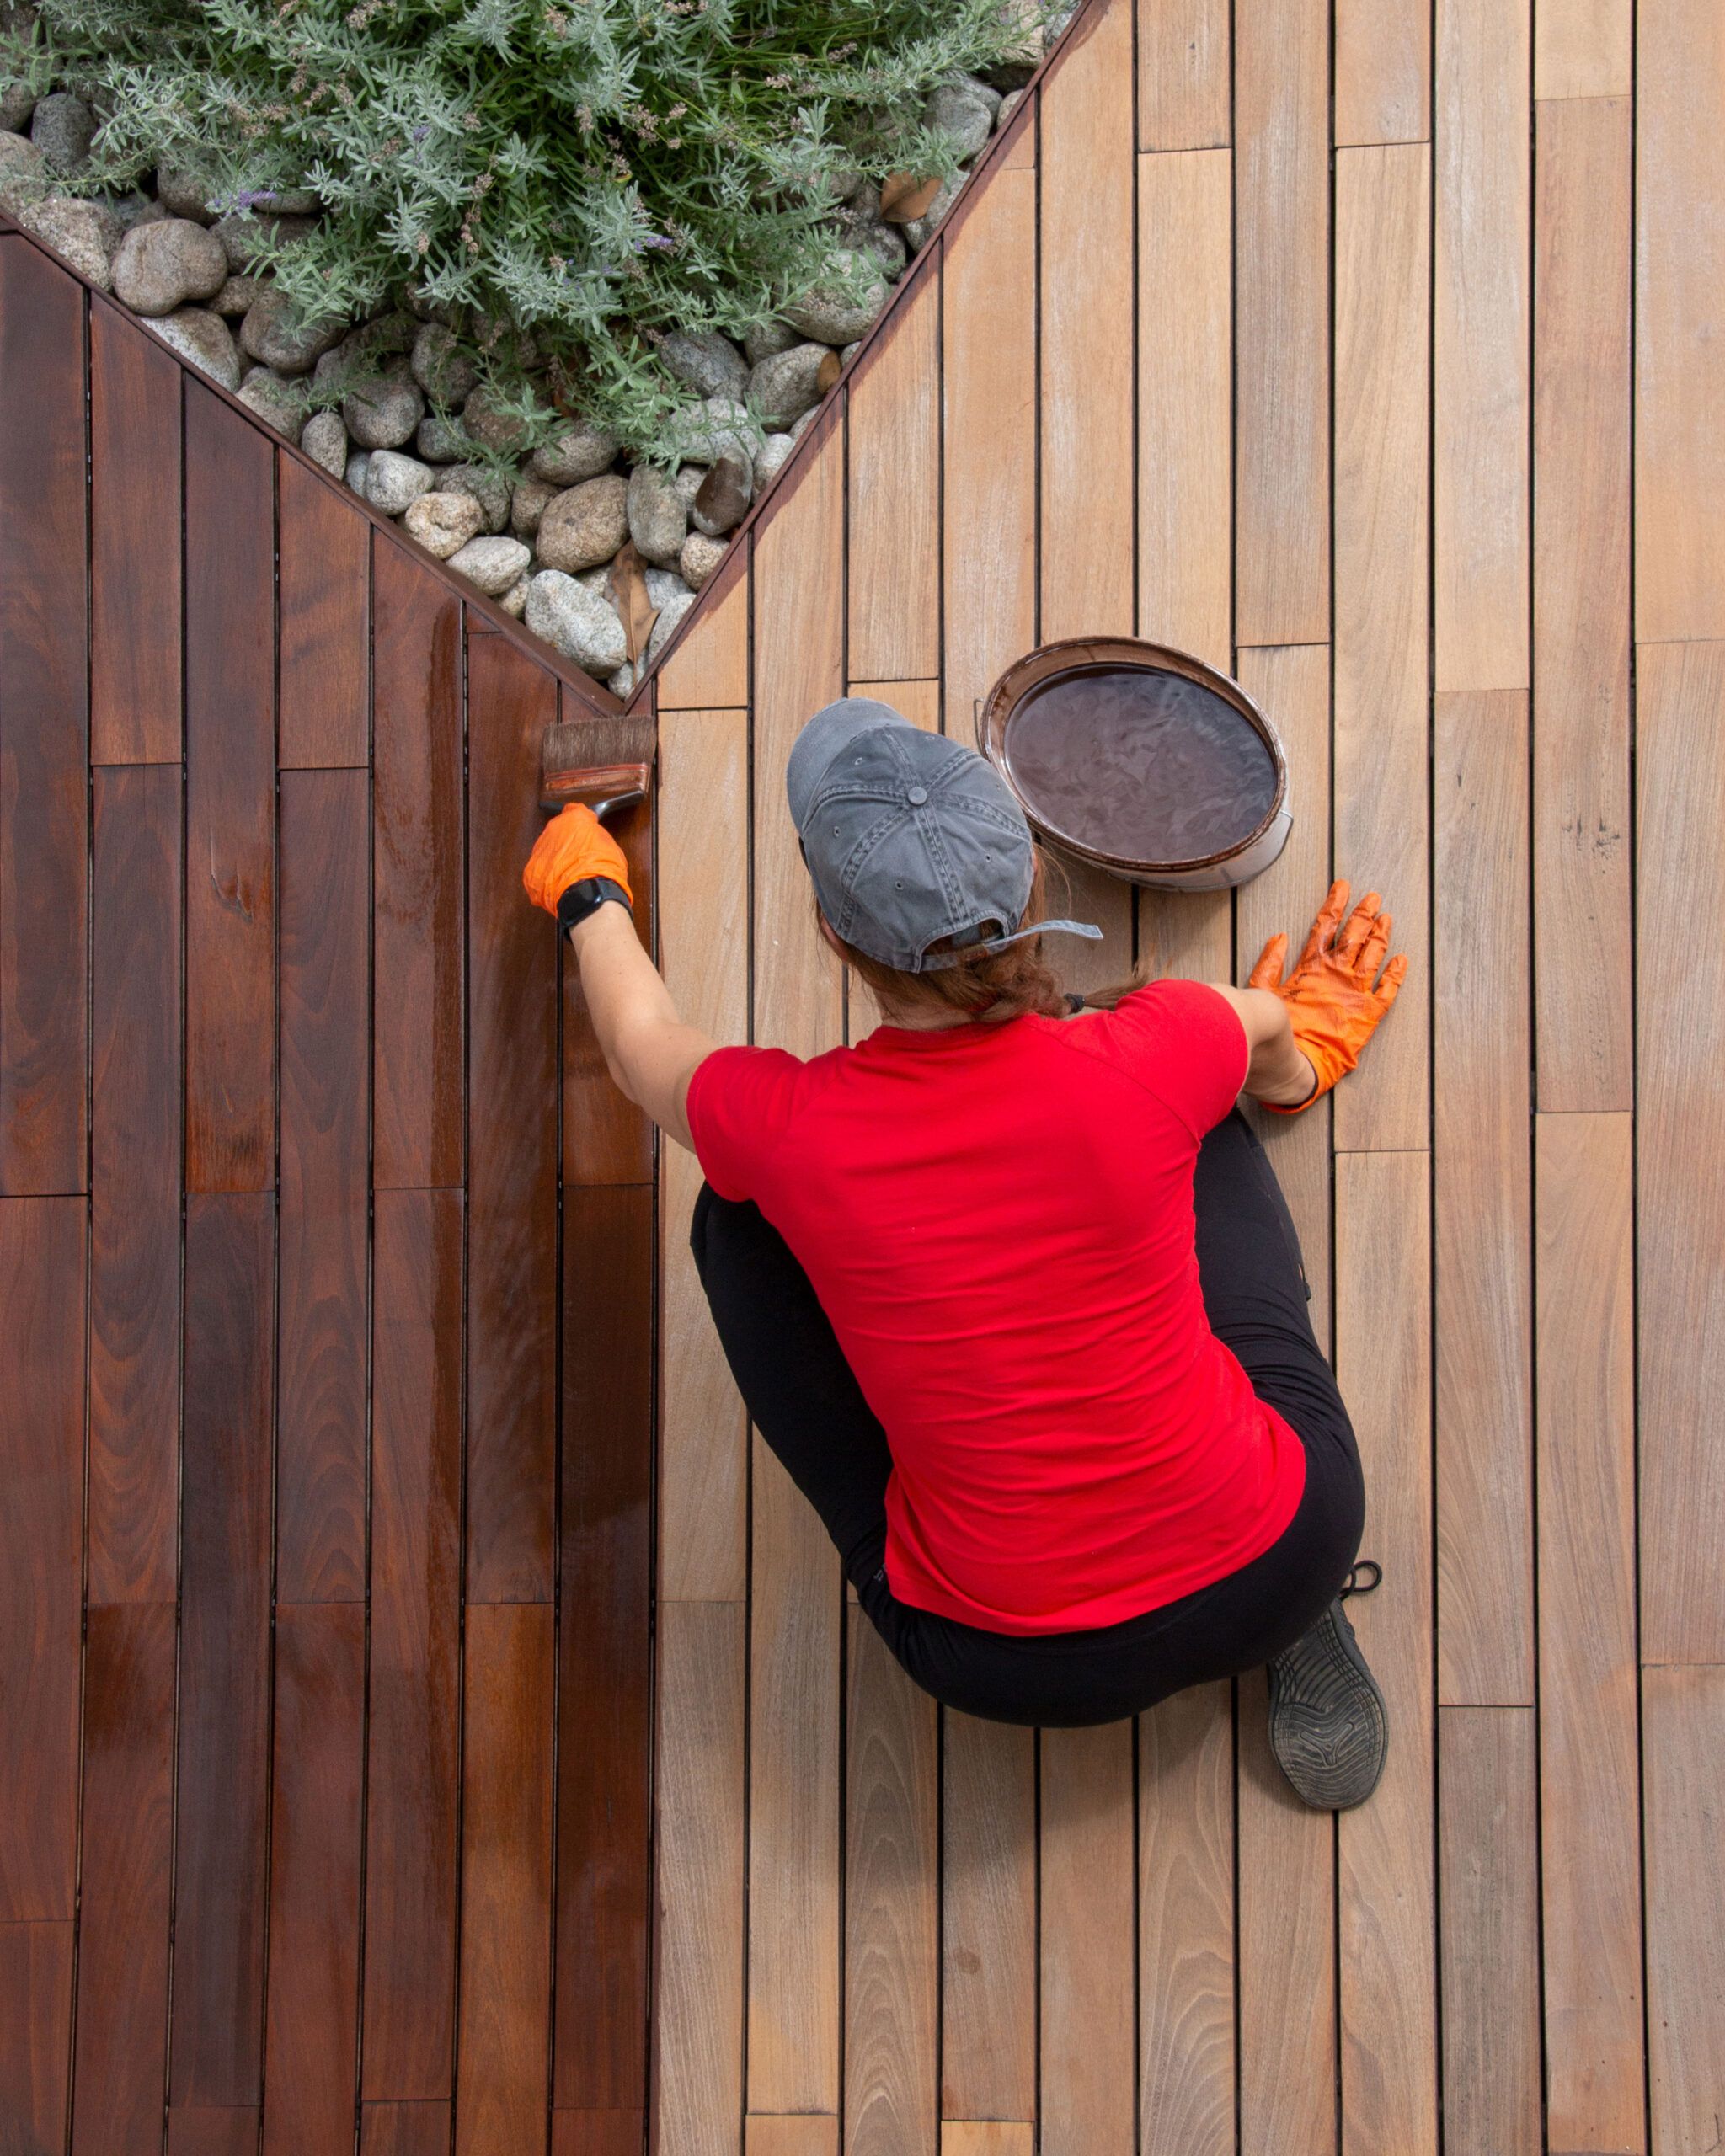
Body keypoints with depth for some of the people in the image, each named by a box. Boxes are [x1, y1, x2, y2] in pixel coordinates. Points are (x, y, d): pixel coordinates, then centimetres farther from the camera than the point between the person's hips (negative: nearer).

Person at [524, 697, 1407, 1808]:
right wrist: (1307, 1046, 36)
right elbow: (1276, 1041, 10)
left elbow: (642, 1037, 7)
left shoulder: (783, 1130, -20)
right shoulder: (1158, 1057, -19)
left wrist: (589, 895, 29)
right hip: (1283, 1568, 1)